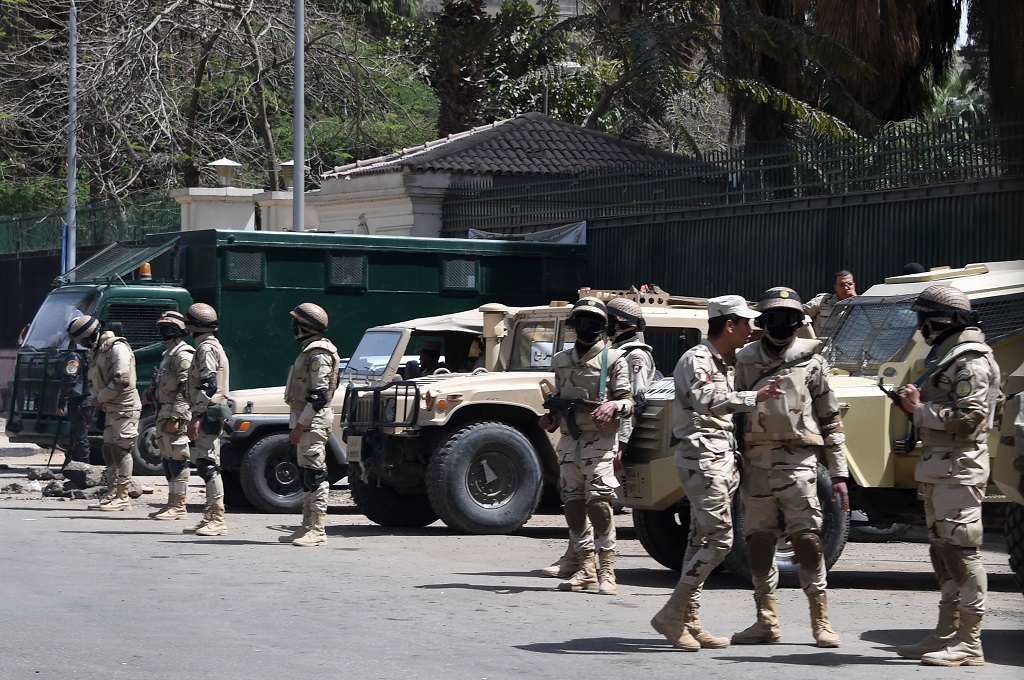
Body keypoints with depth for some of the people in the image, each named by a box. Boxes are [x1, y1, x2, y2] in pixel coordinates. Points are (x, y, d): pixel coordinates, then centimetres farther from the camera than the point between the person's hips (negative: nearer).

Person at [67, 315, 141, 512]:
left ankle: (122, 497, -7)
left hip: (125, 406, -10)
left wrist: (100, 397, -14)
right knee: (109, 450, 10)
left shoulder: (117, 348, -16)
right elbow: (92, 381, 22)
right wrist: (95, 396, 1)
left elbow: (121, 380, -23)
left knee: (121, 450, -10)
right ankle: (112, 494, 16)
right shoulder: (95, 351, 15)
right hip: (111, 407, 10)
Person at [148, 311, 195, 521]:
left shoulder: (184, 356, -12)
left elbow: (185, 390, -20)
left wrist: (176, 417, -25)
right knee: (168, 460, 13)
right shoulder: (168, 354, 21)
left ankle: (179, 506, -9)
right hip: (164, 414, 11)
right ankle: (172, 504, 18)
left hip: (175, 416, -11)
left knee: (177, 460, -9)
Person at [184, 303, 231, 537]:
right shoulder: (212, 345, 20)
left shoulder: (206, 348, -12)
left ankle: (217, 519, -15)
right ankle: (211, 517, 15)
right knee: (206, 464, 12)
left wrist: (196, 417, -23)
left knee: (208, 464, -12)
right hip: (212, 414, 11)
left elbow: (207, 385, -21)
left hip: (207, 414, -11)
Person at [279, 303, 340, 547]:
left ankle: (317, 530, -11)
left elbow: (319, 395, -21)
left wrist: (300, 425, -22)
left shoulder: (318, 353, -15)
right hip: (305, 420, 11)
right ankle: (308, 527, 17)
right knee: (307, 475, 13)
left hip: (313, 421, -11)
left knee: (315, 475, -10)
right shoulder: (310, 350, 17)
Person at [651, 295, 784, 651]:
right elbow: (706, 400, -30)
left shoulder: (721, 363, 18)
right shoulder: (696, 360, -12)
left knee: (703, 539, 9)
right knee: (719, 538, -14)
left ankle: (688, 620, 11)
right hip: (702, 457, -10)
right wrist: (754, 398, -37)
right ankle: (672, 614, -11)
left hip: (721, 457, 10)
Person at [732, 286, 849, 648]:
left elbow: (831, 420, 5)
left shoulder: (811, 361, 4)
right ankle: (766, 621, 13)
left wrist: (838, 474, 1)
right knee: (758, 539, 4)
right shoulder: (745, 361, 11)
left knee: (807, 537, -8)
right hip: (755, 459, 3)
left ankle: (820, 619, -2)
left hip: (797, 459, -3)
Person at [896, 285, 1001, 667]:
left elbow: (969, 419, -23)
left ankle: (969, 643, -11)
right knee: (943, 552, 14)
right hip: (937, 467, 11)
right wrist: (915, 406, 8)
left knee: (962, 552, -11)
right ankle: (948, 633, 20)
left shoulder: (971, 362, -13)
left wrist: (920, 409, -16)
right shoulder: (945, 357, 19)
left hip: (959, 470, -11)